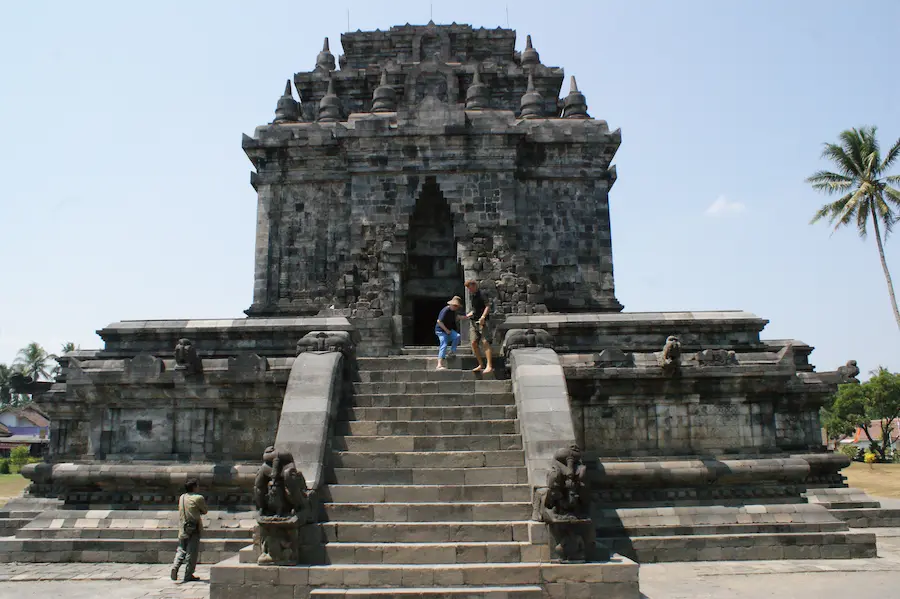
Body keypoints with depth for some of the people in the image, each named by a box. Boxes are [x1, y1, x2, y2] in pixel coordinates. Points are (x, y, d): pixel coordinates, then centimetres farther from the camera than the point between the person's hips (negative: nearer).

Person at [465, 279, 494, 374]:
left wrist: (483, 317, -27)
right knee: (474, 343, 3)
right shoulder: (472, 296, 17)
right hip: (474, 322, 8)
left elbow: (488, 306, -16)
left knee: (485, 342, -14)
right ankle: (481, 365, 12)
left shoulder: (481, 294, -7)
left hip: (483, 322, -8)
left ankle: (489, 366, -18)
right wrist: (467, 316, 15)